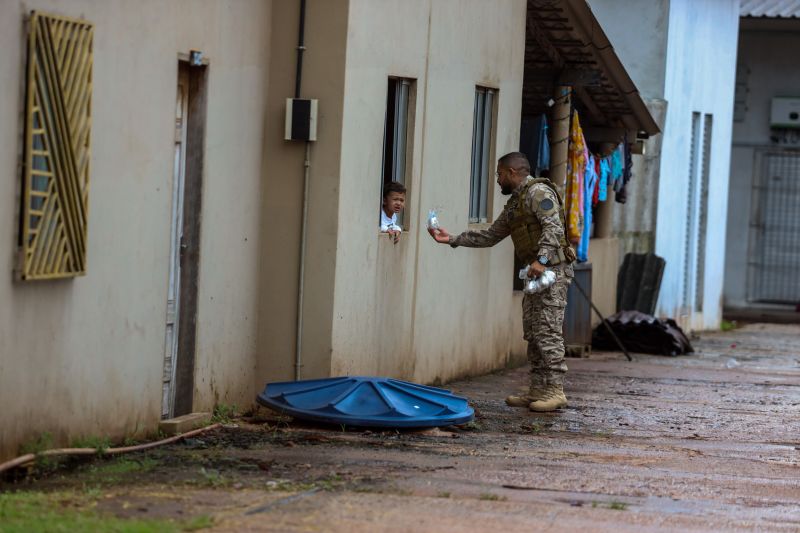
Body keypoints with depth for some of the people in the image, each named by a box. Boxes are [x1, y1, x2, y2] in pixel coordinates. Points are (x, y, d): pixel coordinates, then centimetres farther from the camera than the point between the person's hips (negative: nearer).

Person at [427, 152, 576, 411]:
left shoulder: (538, 192, -9)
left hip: (551, 270, -10)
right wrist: (452, 239, 21)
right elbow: (491, 235, 26)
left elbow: (553, 227, -21)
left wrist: (541, 258, -30)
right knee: (532, 332, 8)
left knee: (547, 331, -11)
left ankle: (554, 390, -11)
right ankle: (537, 390, 10)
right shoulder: (514, 204, 22)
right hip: (536, 273, 10)